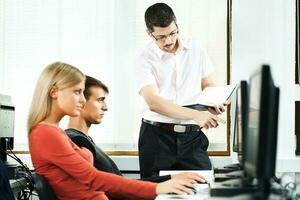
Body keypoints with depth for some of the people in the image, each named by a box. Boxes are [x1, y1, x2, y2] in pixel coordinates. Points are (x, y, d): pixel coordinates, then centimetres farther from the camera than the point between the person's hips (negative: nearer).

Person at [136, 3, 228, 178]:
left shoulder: (195, 50, 7)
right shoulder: (146, 59, -6)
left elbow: (208, 85, 17)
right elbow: (153, 102, -19)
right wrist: (195, 115, -30)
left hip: (192, 136, 3)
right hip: (157, 136, -2)